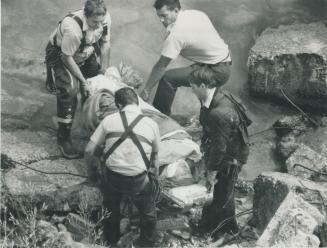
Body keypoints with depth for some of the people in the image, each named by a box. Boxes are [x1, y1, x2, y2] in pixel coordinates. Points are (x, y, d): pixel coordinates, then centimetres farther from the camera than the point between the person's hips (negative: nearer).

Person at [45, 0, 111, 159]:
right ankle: (63, 139, -9)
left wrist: (104, 72, -3)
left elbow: (105, 44, -7)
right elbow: (67, 58, -28)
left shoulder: (105, 18, -24)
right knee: (69, 90, -22)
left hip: (85, 54, 6)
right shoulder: (72, 28, -41)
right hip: (60, 55, -6)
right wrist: (83, 81, -21)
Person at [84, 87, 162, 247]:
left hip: (112, 176, 1)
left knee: (110, 208, 31)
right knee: (147, 211, 28)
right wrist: (154, 174, 25)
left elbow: (89, 151, 0)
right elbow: (155, 156, 7)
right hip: (139, 180, -1)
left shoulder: (109, 120, -2)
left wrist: (91, 170, 16)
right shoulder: (151, 124, -1)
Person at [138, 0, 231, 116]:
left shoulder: (176, 33, -21)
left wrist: (146, 89, -6)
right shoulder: (197, 13, 2)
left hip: (217, 71, -10)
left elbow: (161, 66, -16)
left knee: (167, 78, -14)